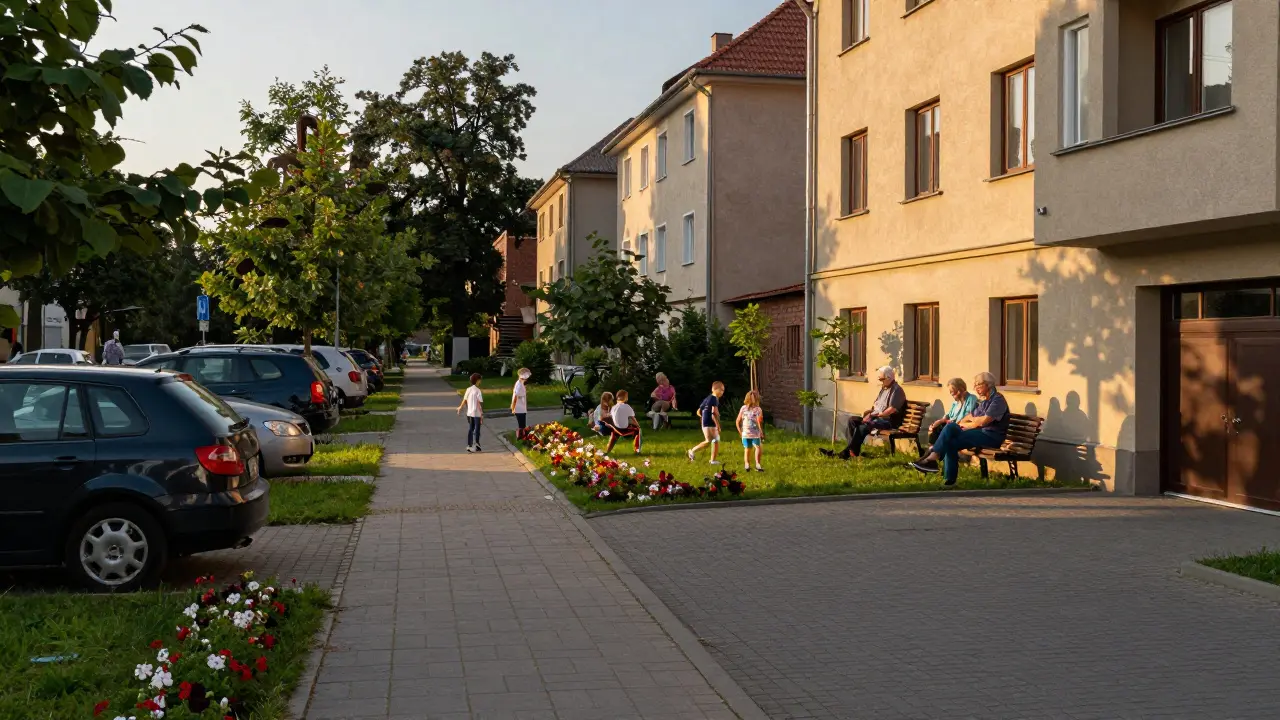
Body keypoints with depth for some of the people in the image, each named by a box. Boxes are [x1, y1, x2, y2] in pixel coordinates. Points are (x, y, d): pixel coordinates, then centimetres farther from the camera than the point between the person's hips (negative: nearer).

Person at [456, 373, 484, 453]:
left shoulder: (468, 389, 3)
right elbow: (480, 403, -17)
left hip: (469, 413, 6)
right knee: (476, 430, 3)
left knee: (470, 429, 12)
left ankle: (469, 446, 15)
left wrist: (460, 407, 28)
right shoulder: (478, 391, -14)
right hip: (477, 414, -6)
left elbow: (465, 400, 11)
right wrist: (482, 414, -14)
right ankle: (475, 446, 3)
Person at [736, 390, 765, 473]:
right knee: (758, 448, 6)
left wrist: (740, 432, 14)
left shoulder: (743, 408, 2)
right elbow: (759, 422, -13)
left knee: (747, 449, 14)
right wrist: (762, 433, -2)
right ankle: (757, 465, -5)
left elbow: (738, 421, 4)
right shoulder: (758, 409, -8)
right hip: (755, 434, -3)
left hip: (745, 434, 3)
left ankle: (747, 465, 8)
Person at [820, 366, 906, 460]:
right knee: (852, 420, -9)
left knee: (863, 427, -30)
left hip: (889, 421, -10)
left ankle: (846, 453, -26)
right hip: (876, 417, 10)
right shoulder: (884, 388, 19)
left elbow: (892, 409, -21)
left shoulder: (896, 390, -11)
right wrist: (869, 411, 3)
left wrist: (876, 415, -20)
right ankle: (853, 450, -19)